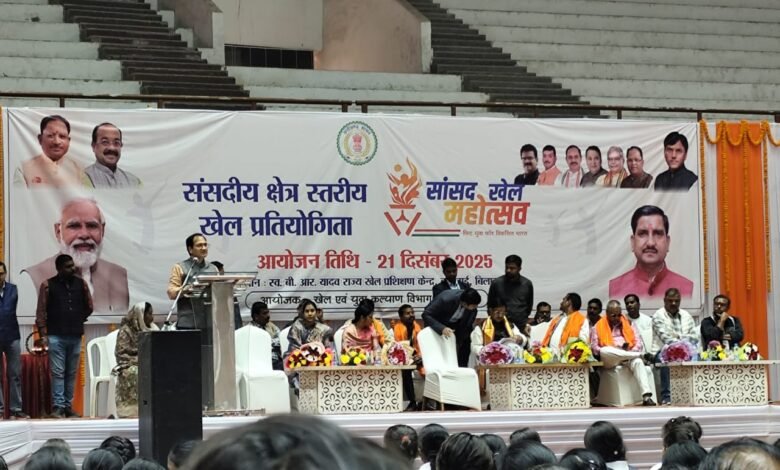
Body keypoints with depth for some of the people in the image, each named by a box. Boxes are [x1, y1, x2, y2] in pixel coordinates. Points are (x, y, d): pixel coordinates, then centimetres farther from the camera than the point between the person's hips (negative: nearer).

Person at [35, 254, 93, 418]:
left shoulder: (80, 284, 8)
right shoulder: (48, 285, -1)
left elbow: (89, 306, 20)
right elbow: (41, 311, -2)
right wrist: (43, 333, -8)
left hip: (75, 336, 4)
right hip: (56, 336, -4)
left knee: (72, 373, 6)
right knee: (58, 372, -6)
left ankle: (68, 406, 11)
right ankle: (57, 407, -5)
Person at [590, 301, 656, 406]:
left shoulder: (628, 323, 17)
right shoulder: (599, 326, 10)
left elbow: (639, 343, 11)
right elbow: (594, 348, 0)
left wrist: (630, 352, -11)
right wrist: (616, 350, -12)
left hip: (628, 356, 1)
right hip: (609, 360, -1)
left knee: (638, 362, -35)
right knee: (604, 351, -37)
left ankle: (646, 397, -48)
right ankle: (641, 355, -26)